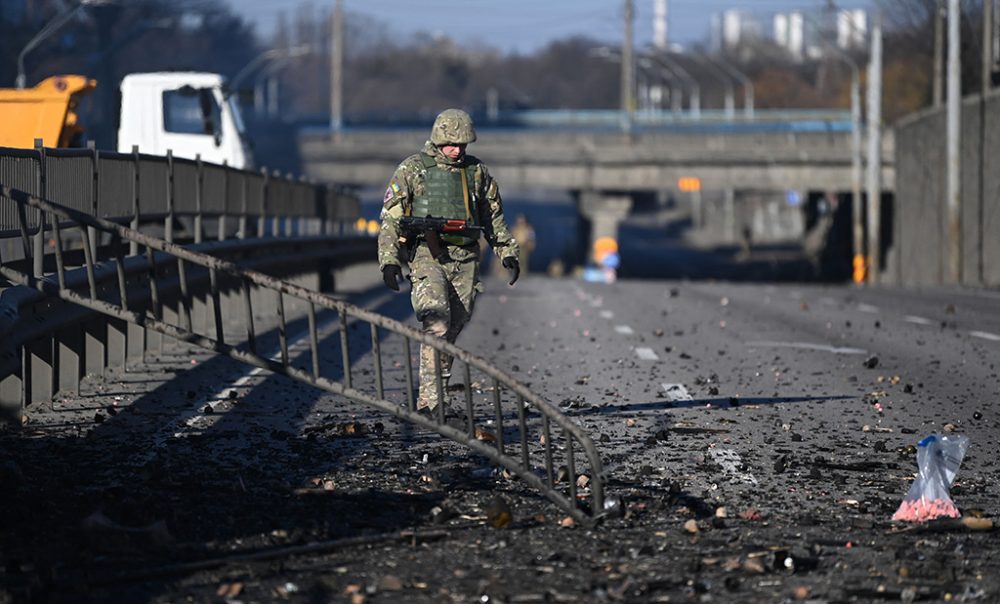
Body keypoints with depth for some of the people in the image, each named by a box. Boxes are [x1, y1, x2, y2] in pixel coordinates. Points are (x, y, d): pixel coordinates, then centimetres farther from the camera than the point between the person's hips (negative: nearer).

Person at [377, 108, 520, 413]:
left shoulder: (477, 171, 12)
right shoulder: (412, 170, 1)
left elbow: (494, 217, 20)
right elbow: (391, 217, -1)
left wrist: (508, 253, 11)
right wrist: (389, 260, -10)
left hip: (465, 261, 4)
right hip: (427, 255, -4)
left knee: (453, 331, 4)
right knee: (436, 325, -20)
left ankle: (431, 400, 13)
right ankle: (430, 399, -22)